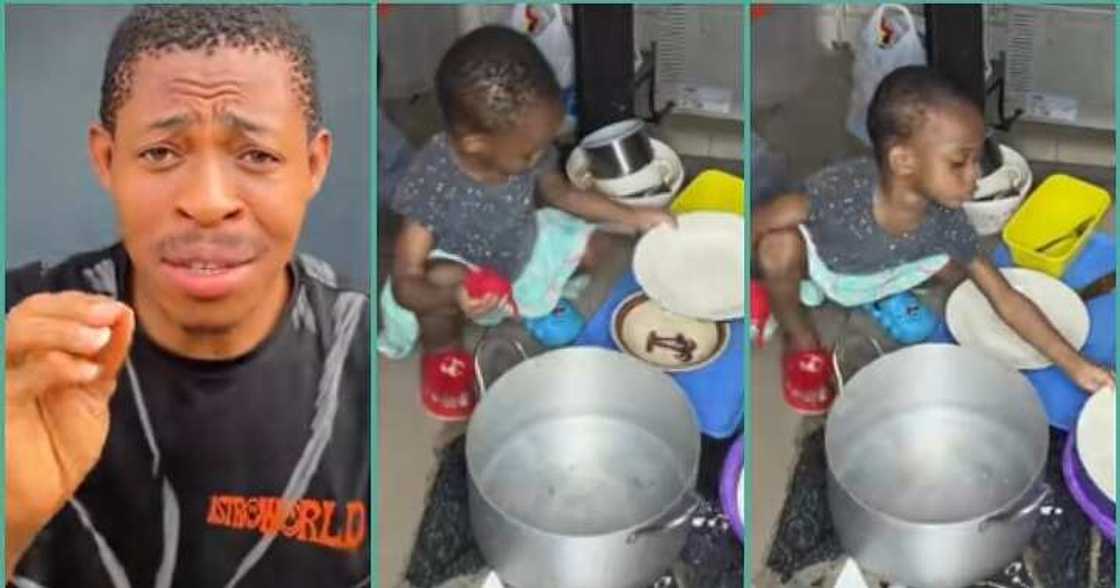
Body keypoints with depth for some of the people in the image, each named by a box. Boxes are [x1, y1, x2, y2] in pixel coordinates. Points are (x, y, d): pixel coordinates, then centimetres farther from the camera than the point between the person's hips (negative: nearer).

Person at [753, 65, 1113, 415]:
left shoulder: (946, 220, -29)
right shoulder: (842, 192, -44)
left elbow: (1006, 300, -21)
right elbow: (758, 223, -32)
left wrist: (1074, 365, -25)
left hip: (878, 277, 4)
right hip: (823, 270, -4)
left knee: (957, 268, -15)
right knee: (779, 247, -35)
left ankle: (886, 295, 16)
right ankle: (801, 341, -5)